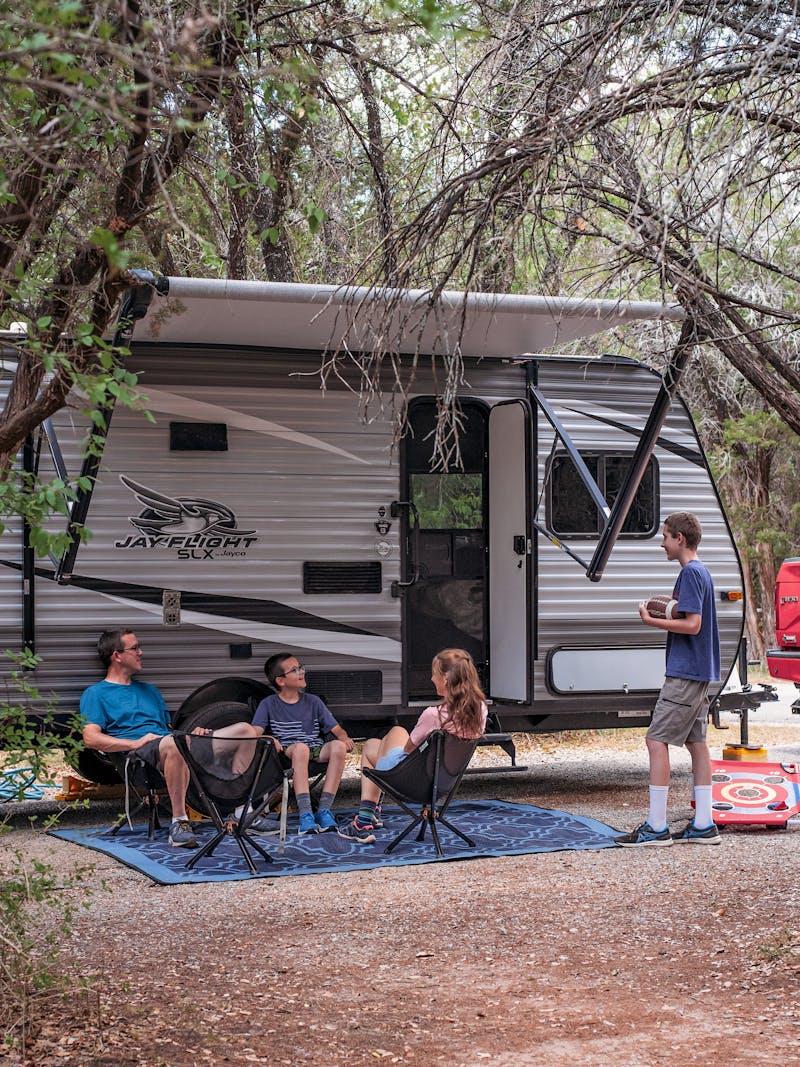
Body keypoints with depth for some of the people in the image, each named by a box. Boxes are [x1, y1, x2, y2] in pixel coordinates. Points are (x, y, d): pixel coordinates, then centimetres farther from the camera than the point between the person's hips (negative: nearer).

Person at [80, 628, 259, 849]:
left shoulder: (149, 690, 34)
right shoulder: (95, 694, 12)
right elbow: (90, 738, -4)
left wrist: (193, 732, 8)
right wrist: (135, 743, -15)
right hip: (137, 756, -7)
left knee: (245, 729, -4)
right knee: (176, 742, -44)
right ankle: (179, 823, -38)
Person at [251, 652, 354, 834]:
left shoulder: (312, 701, 17)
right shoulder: (268, 704, 10)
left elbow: (336, 729, 13)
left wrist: (344, 737, -10)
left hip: (316, 751, 3)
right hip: (286, 752, -3)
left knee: (338, 746, -30)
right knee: (301, 747, -39)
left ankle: (324, 809, -30)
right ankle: (305, 813, -45)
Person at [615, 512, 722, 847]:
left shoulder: (690, 573, -14)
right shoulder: (701, 571, 16)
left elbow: (692, 625, -21)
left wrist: (651, 620, -14)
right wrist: (662, 611, 6)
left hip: (685, 673, -10)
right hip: (700, 673, 10)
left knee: (657, 740, -9)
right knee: (695, 741, 11)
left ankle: (656, 827, -8)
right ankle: (703, 825, 13)